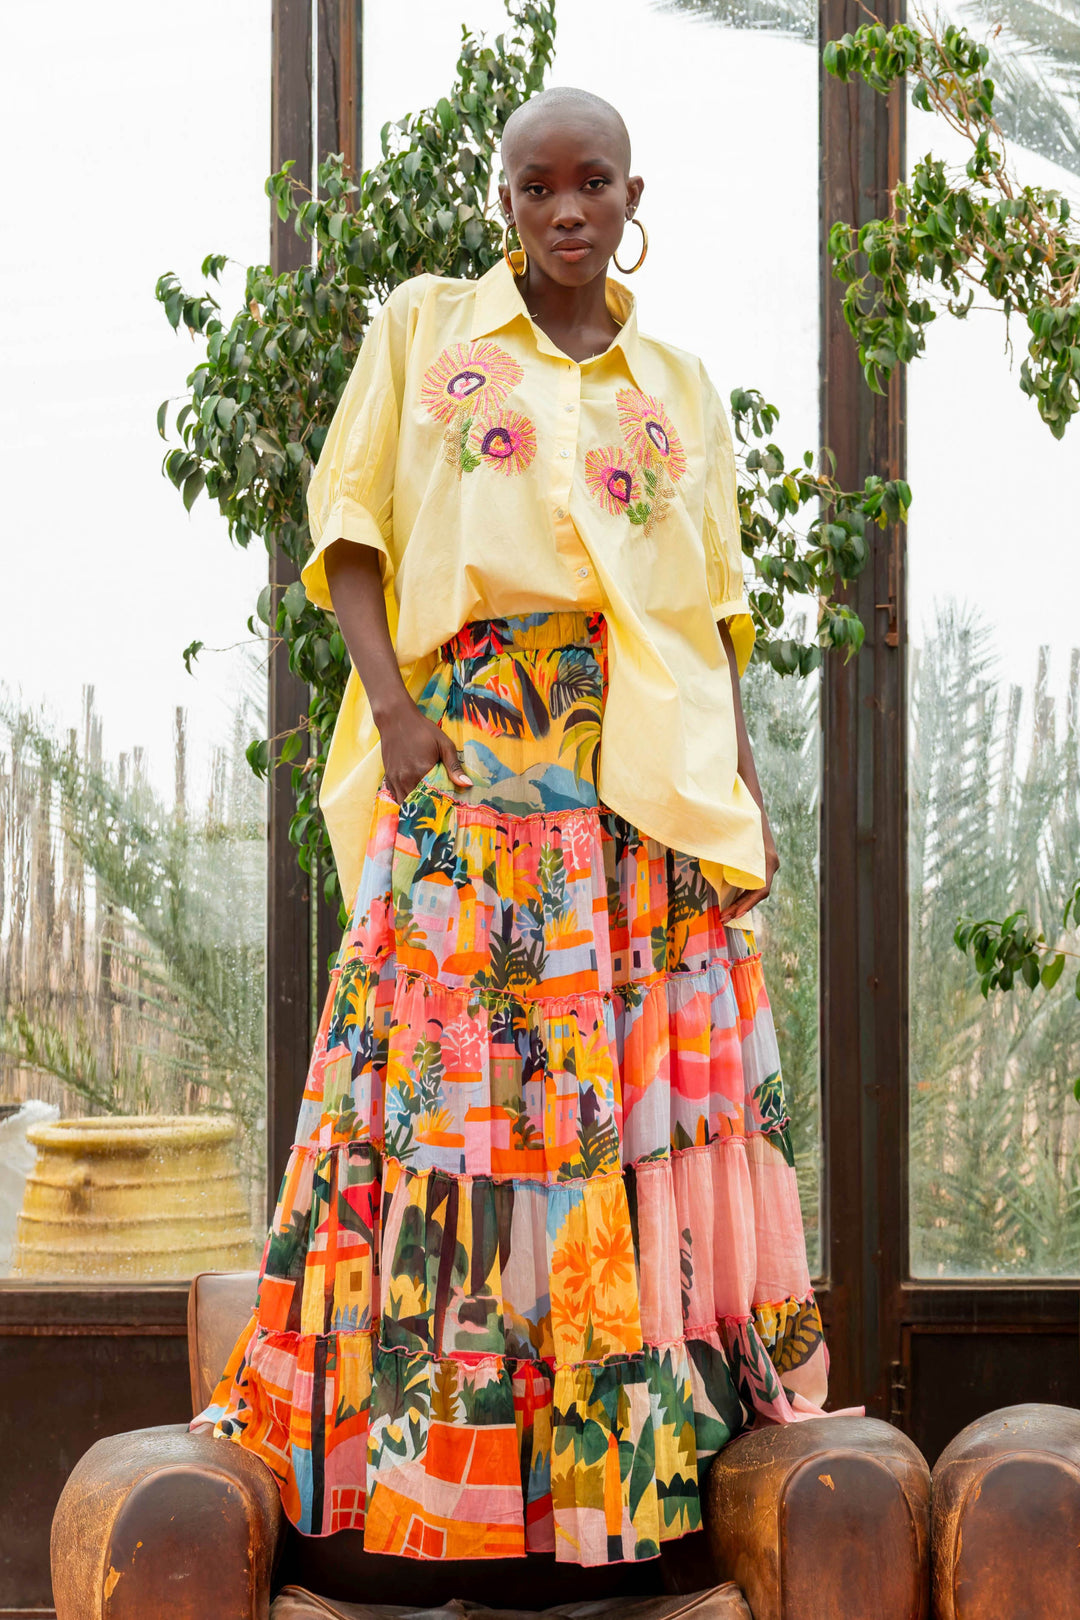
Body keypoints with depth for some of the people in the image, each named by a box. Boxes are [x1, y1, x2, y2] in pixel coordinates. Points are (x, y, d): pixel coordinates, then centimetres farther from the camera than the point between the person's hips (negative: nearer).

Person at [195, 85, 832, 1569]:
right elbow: (349, 515, 6)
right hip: (467, 749, -2)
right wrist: (388, 695, -8)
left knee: (654, 1066, -2)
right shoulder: (422, 330, 13)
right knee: (456, 1061, -9)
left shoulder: (681, 387, 18)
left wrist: (744, 774, 5)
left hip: (656, 765, 2)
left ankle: (652, 1433, 3)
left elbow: (713, 601, 16)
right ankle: (429, 1424, -5)